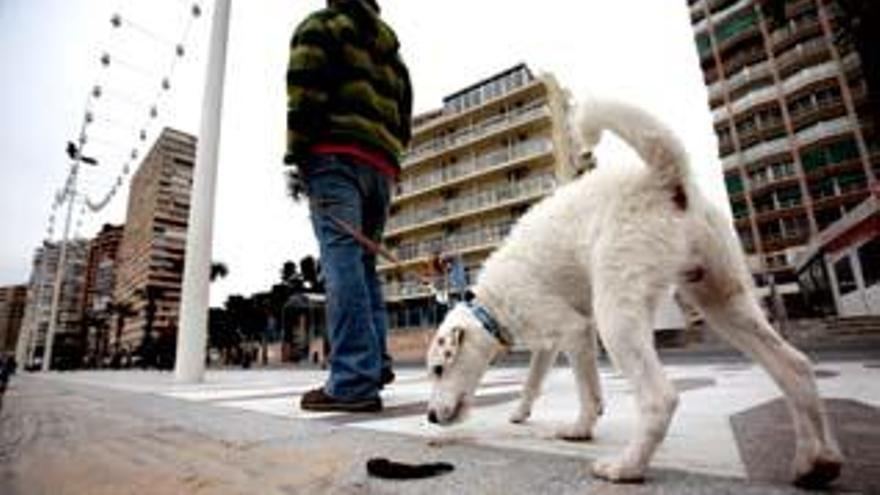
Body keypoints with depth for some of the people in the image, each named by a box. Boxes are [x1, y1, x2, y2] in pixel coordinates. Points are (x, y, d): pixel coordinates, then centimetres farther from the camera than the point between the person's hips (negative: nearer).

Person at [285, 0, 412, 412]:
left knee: (342, 261, -15)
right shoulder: (393, 52, 31)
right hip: (382, 166, 6)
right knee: (364, 264, 8)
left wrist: (296, 157, -5)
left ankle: (354, 382, -18)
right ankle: (376, 365, 6)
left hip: (336, 155, -6)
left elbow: (305, 92, -3)